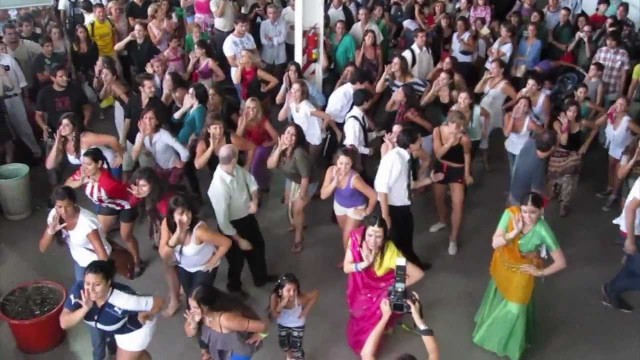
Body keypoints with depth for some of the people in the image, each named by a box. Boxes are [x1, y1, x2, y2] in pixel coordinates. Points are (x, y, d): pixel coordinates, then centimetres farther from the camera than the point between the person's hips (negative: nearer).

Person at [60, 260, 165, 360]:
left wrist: (144, 315, -16)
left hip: (136, 328, -5)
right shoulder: (79, 289, -32)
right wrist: (85, 308, -45)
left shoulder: (123, 299, -44)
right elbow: (64, 323, -30)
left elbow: (159, 302, -34)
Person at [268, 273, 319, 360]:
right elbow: (272, 317, -37)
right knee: (283, 345, 20)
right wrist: (282, 305, -51)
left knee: (295, 348, 6)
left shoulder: (300, 298, -40)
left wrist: (306, 310, -24)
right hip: (282, 324, 2)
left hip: (297, 325, -2)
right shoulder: (275, 297, -35)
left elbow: (316, 293, -26)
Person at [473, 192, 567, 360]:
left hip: (522, 271, -3)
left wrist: (540, 272, -12)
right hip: (503, 264, 4)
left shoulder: (543, 232, -34)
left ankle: (511, 346, 42)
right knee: (497, 297, 29)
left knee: (515, 309, 12)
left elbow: (561, 263, -25)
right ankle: (493, 325, 62)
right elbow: (495, 243, -24)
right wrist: (514, 233, -38)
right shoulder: (510, 213, -27)